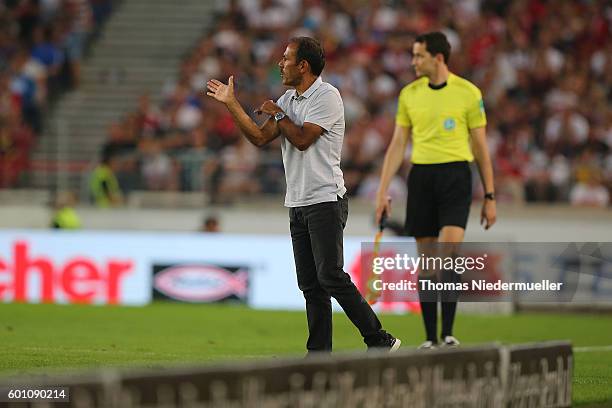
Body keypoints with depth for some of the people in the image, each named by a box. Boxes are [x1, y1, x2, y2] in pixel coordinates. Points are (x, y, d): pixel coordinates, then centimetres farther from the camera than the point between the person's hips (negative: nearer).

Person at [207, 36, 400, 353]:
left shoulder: (327, 96, -10)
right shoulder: (288, 99, 15)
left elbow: (302, 139, -17)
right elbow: (260, 138, 11)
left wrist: (278, 113, -3)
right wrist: (231, 103, 8)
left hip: (325, 200, -8)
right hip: (297, 204, 8)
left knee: (331, 276, -15)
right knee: (310, 285, 4)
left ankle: (379, 340, -10)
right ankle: (320, 354, 5)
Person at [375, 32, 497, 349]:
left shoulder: (468, 93, 0)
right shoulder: (409, 94, 9)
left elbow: (480, 148, 4)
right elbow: (397, 145, 12)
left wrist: (489, 197, 2)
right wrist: (382, 192, 5)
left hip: (455, 175, -3)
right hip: (421, 177, 3)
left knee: (448, 256, -17)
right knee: (426, 261, 3)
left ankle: (448, 333, -14)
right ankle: (430, 338, 8)